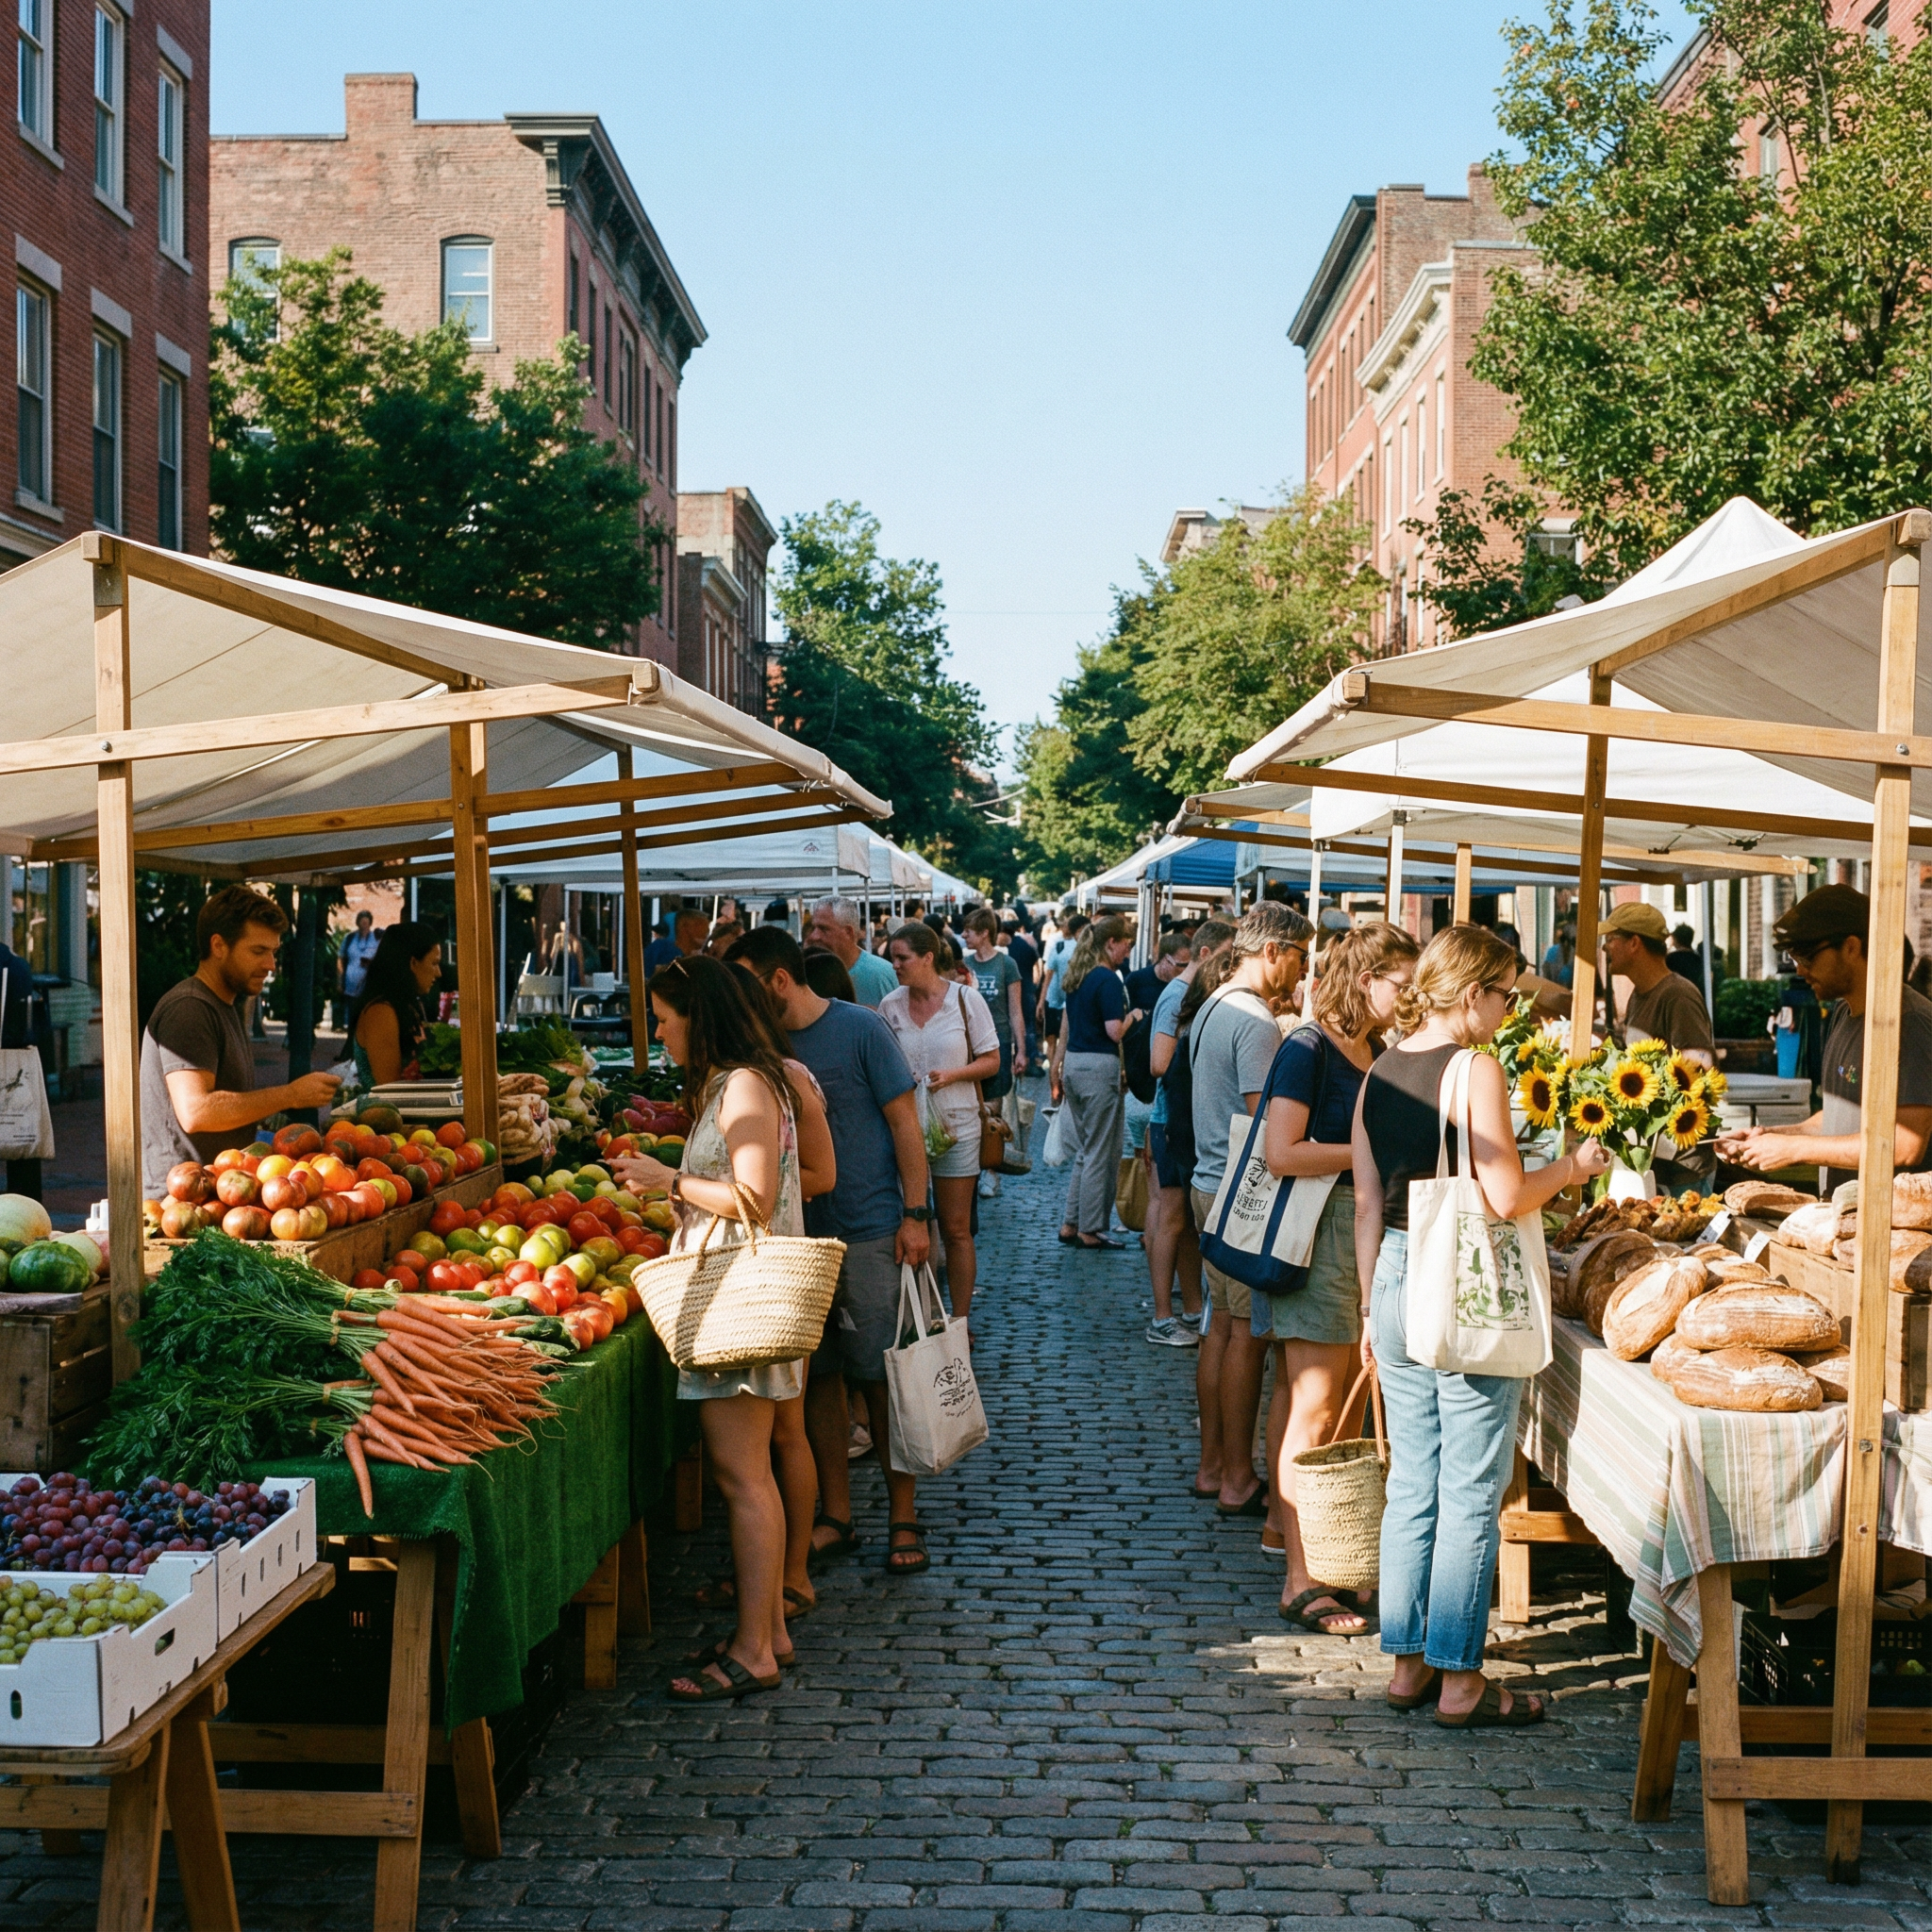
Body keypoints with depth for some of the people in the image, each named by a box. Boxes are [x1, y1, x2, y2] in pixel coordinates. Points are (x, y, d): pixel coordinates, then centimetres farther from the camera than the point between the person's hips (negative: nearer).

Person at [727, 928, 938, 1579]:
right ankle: (835, 1516, 18)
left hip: (869, 1232, -5)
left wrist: (915, 1215, -10)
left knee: (881, 1379, 0)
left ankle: (903, 1518, 10)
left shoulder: (860, 1030, -7)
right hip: (799, 1233, 5)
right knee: (818, 1377, 8)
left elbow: (904, 1124, -6)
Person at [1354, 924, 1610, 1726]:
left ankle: (1408, 1664, 20)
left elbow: (1367, 1206, 11)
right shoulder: (1475, 1069, -13)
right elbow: (1506, 1198, -16)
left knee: (1411, 1486, 13)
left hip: (1397, 1282, 7)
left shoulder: (1379, 1075, 8)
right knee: (1471, 1493, 2)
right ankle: (1459, 1680, 7)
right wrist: (1571, 1166, 1)